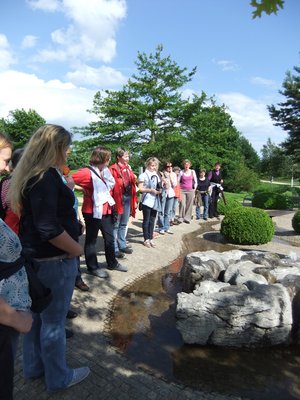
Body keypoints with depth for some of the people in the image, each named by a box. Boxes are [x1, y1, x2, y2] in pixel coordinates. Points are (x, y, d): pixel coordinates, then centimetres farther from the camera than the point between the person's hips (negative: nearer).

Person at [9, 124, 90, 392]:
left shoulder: (30, 175, 8)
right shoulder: (46, 176, -22)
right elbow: (48, 228, -28)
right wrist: (76, 249, -15)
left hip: (35, 256, 10)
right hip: (55, 260, -10)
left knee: (37, 314, 23)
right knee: (53, 321, 8)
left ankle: (34, 366, 43)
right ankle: (58, 378, 29)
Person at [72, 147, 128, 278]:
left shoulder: (106, 171, 6)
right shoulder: (87, 172, -16)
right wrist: (86, 189, -16)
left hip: (107, 210, 8)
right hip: (92, 212, -7)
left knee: (110, 238, 17)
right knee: (91, 240, 8)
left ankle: (112, 263, 34)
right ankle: (93, 267, 22)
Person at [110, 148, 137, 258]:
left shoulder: (128, 167, 13)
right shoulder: (113, 169, -11)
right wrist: (112, 200, -20)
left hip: (128, 197, 8)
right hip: (118, 198, -7)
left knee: (124, 224, 16)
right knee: (115, 225, 1)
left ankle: (122, 245, 28)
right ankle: (115, 249, 8)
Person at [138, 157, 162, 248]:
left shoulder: (157, 176, 15)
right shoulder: (144, 175, -6)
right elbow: (140, 189, -12)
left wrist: (159, 190, 3)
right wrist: (151, 190, -19)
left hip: (155, 201, 6)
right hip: (147, 201, -6)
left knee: (152, 221, 10)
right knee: (146, 220, 2)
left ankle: (150, 238, 18)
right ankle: (146, 239, 11)